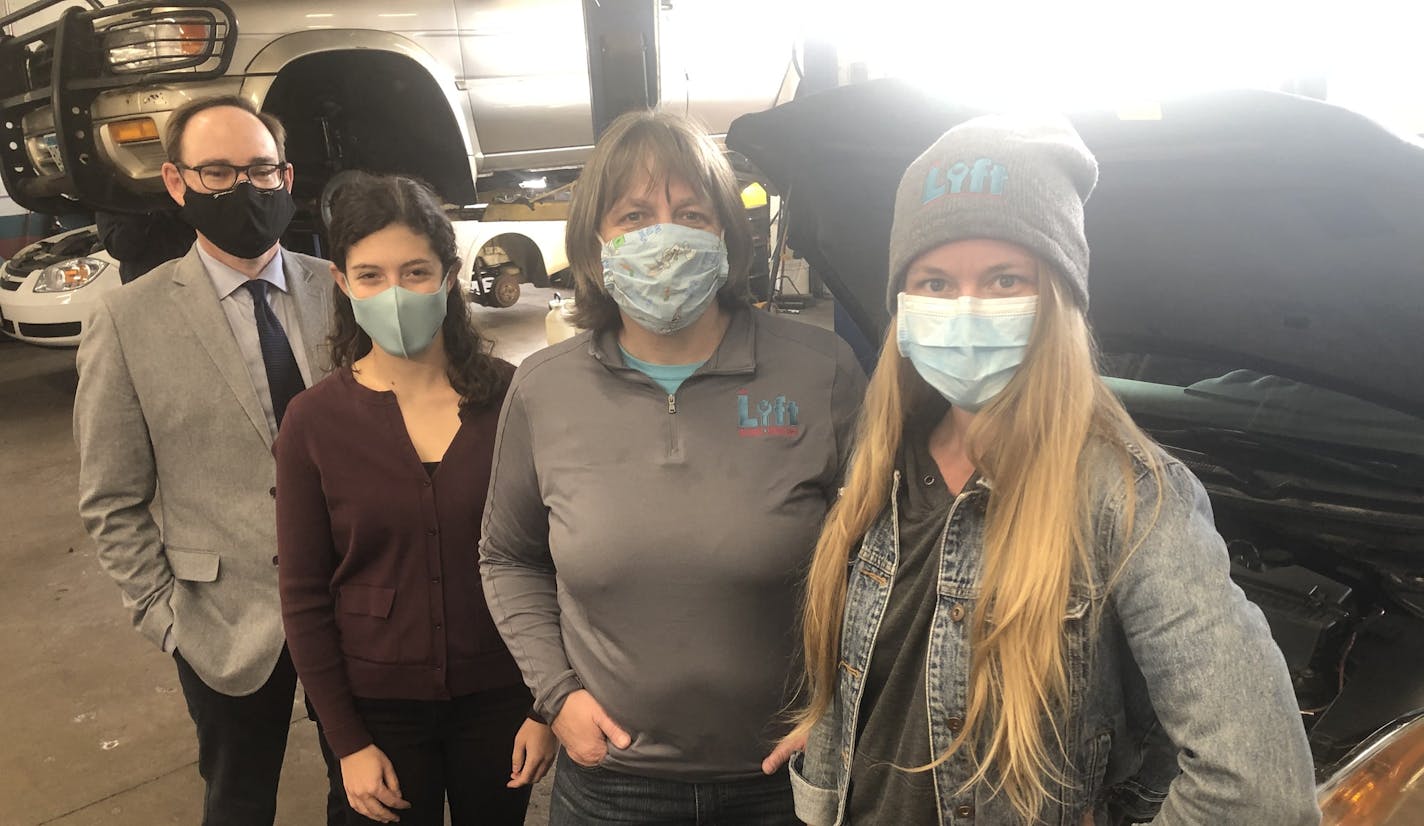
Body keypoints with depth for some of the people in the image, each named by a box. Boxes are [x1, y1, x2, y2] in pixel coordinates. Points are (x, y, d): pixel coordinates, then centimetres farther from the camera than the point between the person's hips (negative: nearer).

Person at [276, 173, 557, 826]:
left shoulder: (509, 397, -11)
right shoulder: (314, 422, -10)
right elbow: (304, 598, -4)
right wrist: (348, 742, -5)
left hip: (499, 696, 0)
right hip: (378, 707, 0)